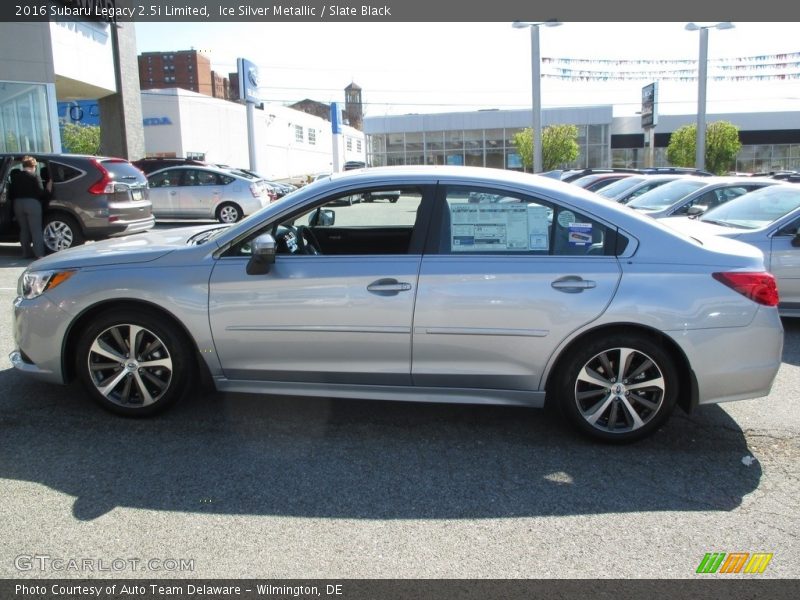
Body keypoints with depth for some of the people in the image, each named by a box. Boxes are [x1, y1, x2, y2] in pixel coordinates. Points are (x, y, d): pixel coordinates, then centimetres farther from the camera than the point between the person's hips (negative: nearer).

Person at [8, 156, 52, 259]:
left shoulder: (16, 176, 10)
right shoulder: (34, 176, -7)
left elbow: (11, 192, 13)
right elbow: (41, 193, -12)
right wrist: (48, 188, 4)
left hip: (18, 204, 5)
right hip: (32, 203, -5)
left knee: (24, 230, 15)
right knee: (36, 231, -4)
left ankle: (26, 253, 16)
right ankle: (39, 254, -10)